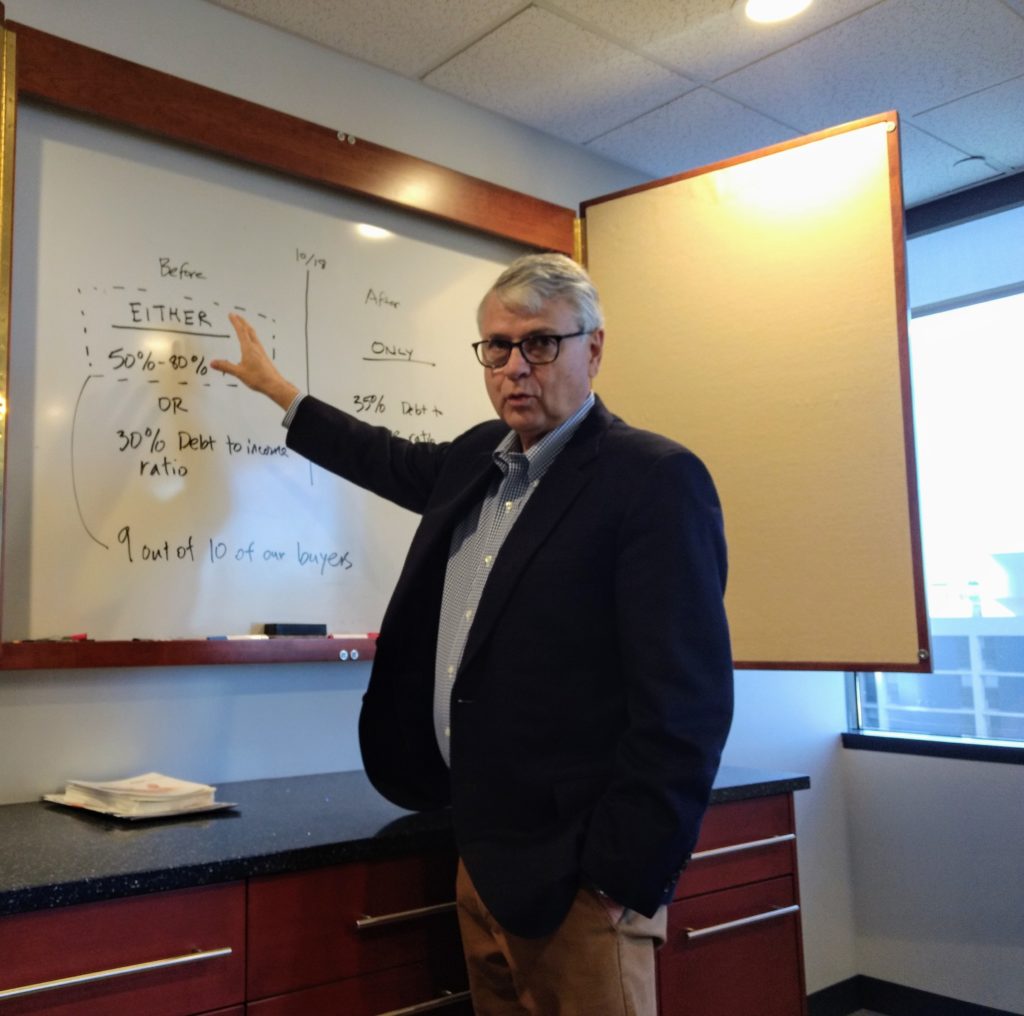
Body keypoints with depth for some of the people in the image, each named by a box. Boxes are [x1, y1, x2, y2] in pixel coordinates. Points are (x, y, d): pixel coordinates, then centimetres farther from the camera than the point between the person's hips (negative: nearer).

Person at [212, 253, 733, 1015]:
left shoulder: (655, 479, -15)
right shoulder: (480, 458, 8)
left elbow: (686, 702, -19)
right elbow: (399, 464, 29)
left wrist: (620, 879, -19)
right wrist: (276, 387, 35)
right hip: (480, 851, 8)